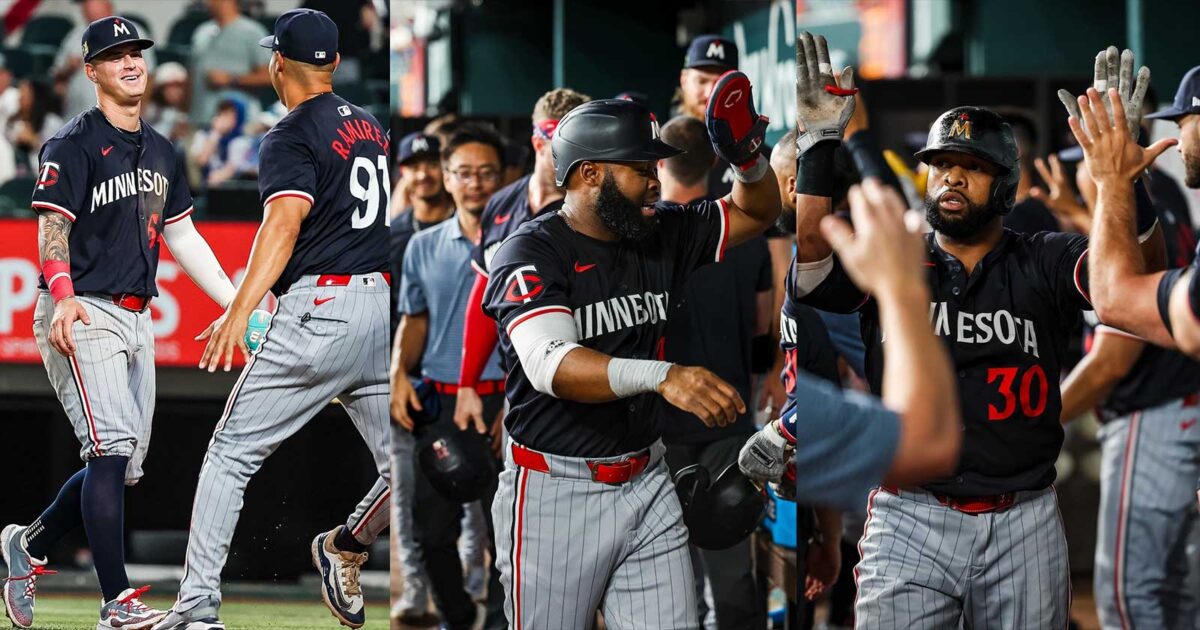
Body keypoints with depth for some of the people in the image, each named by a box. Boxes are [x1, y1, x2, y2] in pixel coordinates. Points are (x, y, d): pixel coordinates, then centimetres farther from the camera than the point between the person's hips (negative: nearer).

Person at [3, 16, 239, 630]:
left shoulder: (161, 152, 18)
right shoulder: (73, 145, -6)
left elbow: (182, 237, 24)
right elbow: (53, 226, -16)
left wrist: (238, 302, 17)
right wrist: (62, 296, -33)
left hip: (136, 320, 8)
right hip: (82, 317, -8)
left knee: (122, 465, 9)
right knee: (111, 448, -18)